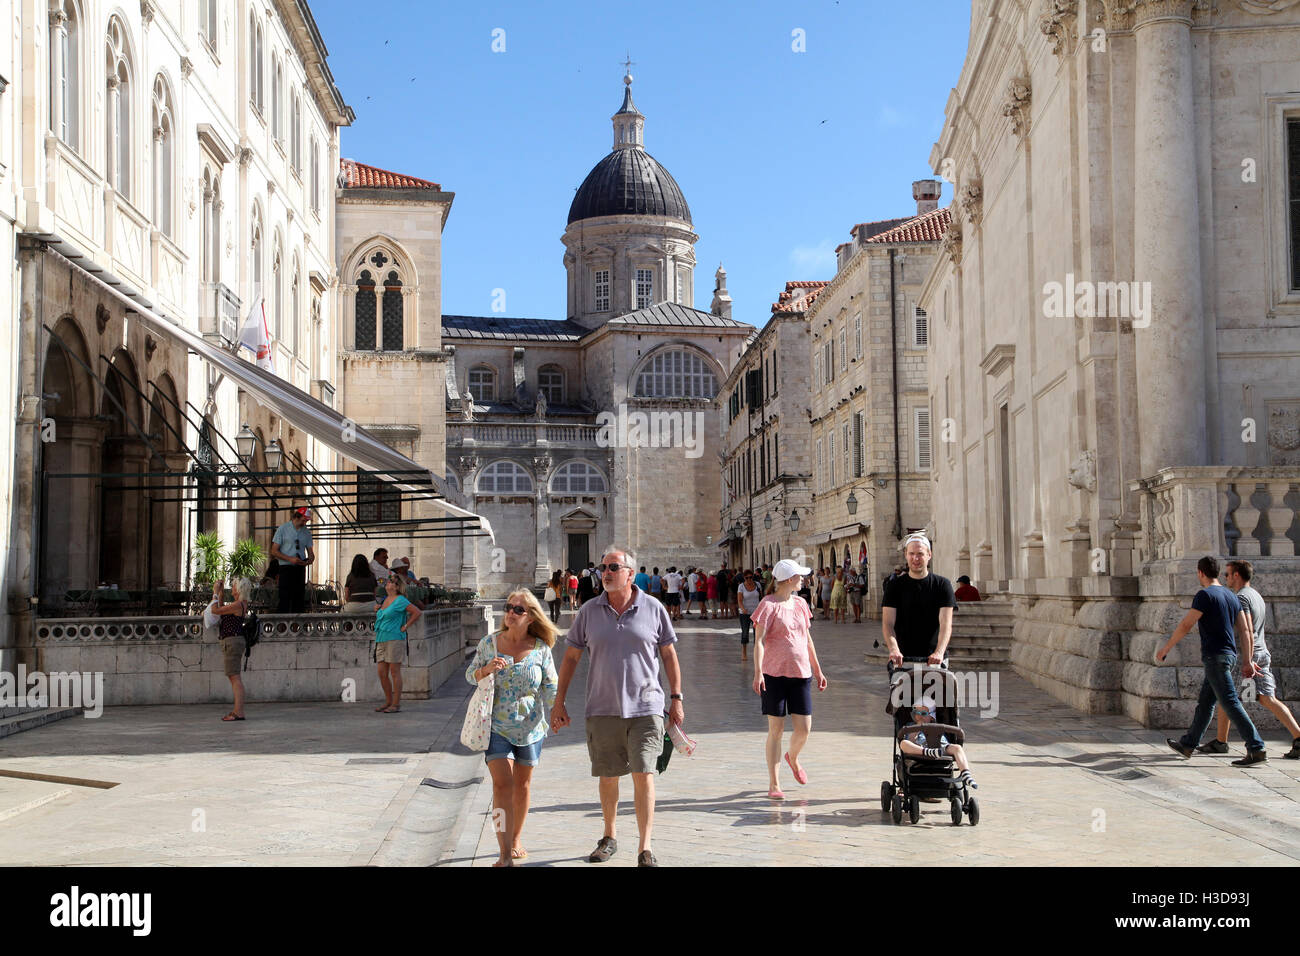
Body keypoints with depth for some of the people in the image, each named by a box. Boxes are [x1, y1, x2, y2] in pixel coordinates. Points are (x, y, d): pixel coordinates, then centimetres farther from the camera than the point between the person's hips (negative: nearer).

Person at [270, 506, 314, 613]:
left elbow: (310, 552, 16)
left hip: (300, 568, 5)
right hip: (286, 568, -5)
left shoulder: (306, 532, 12)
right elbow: (274, 551, -4)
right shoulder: (282, 529, -1)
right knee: (285, 598, -10)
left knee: (299, 598, 3)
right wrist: (290, 559, -17)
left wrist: (310, 559, -9)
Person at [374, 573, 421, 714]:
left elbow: (417, 612, -12)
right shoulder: (385, 600, 17)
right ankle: (388, 702, 17)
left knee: (394, 672, -4)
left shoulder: (400, 600, -7)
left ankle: (396, 704, 1)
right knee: (382, 673, 7)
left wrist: (405, 626, -10)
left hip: (394, 639, -8)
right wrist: (377, 611, 15)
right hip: (381, 640, 8)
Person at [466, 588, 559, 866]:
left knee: (522, 786, 12)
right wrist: (486, 669, -14)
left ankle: (515, 841, 33)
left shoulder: (541, 649, -2)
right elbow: (470, 674, 6)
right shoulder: (489, 643, -1)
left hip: (530, 727, 1)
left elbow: (550, 686, 4)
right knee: (502, 785, -13)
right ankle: (505, 855, -14)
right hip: (497, 726, -1)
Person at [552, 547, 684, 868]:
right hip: (602, 709, 2)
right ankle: (610, 837, 31)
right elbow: (571, 657, 8)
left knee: (643, 775, -8)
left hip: (645, 707, -2)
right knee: (608, 776, 12)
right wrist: (559, 703, 6)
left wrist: (677, 698, 5)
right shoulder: (589, 612, 3)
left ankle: (645, 849, -3)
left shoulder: (653, 609, 0)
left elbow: (669, 655, 7)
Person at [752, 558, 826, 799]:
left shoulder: (800, 605, 13)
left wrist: (817, 669, 22)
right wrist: (758, 672, -23)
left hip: (801, 673, 5)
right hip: (775, 674, -5)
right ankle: (774, 784, 8)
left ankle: (793, 758, 34)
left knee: (804, 729, 1)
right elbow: (759, 641, -13)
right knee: (776, 729, -1)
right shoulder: (768, 605, -7)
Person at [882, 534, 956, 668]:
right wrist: (893, 649, -23)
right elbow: (887, 623, -4)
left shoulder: (942, 584, 3)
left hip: (934, 660, 0)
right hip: (903, 659, 0)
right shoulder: (895, 585, 5)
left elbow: (946, 624, -7)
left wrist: (939, 652, -25)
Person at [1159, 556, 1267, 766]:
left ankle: (1256, 749, -13)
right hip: (1229, 654, 9)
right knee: (1204, 702, 16)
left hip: (1215, 656, -9)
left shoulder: (1205, 595, -12)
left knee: (1231, 703, -10)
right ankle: (1188, 745, 26)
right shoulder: (1231, 596, 14)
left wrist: (1166, 648, -2)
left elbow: (1185, 626, -12)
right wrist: (1248, 661, 13)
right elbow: (1245, 632, 12)